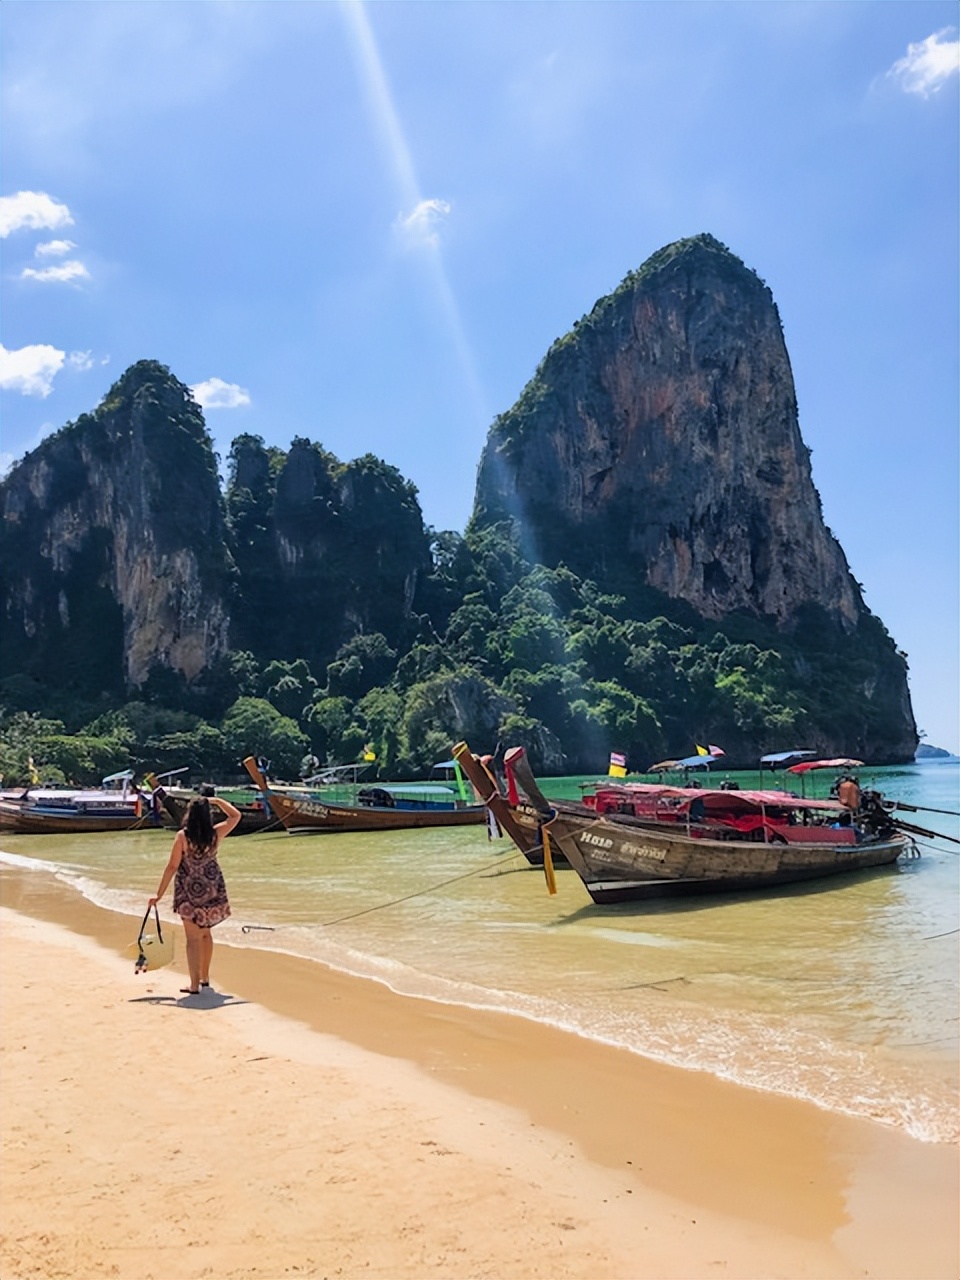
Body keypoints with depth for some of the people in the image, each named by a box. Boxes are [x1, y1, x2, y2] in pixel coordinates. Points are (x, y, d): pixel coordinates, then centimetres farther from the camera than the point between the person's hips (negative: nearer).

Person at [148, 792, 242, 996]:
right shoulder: (215, 834, -6)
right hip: (212, 890, 4)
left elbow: (172, 867, -12)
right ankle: (204, 977, 32)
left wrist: (159, 894, -6)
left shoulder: (182, 836, -14)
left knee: (193, 938, 2)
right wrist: (217, 800, 20)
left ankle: (195, 984, 1)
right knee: (205, 933, 21)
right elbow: (235, 815, 11)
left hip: (190, 891, -3)